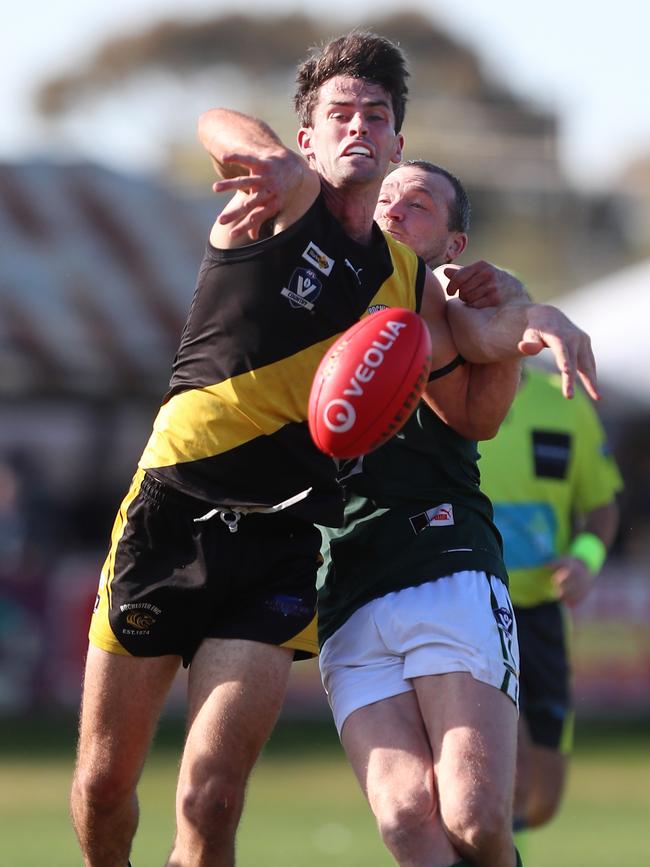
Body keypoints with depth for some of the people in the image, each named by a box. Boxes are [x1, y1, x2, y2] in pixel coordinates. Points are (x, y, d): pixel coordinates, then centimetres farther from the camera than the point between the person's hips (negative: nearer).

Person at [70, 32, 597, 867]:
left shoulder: (407, 281, 14)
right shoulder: (288, 199, -2)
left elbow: (472, 413, 15)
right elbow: (218, 125, -24)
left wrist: (525, 324, -7)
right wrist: (287, 170, -49)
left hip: (280, 543, 2)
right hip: (172, 509, -2)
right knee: (103, 784, 5)